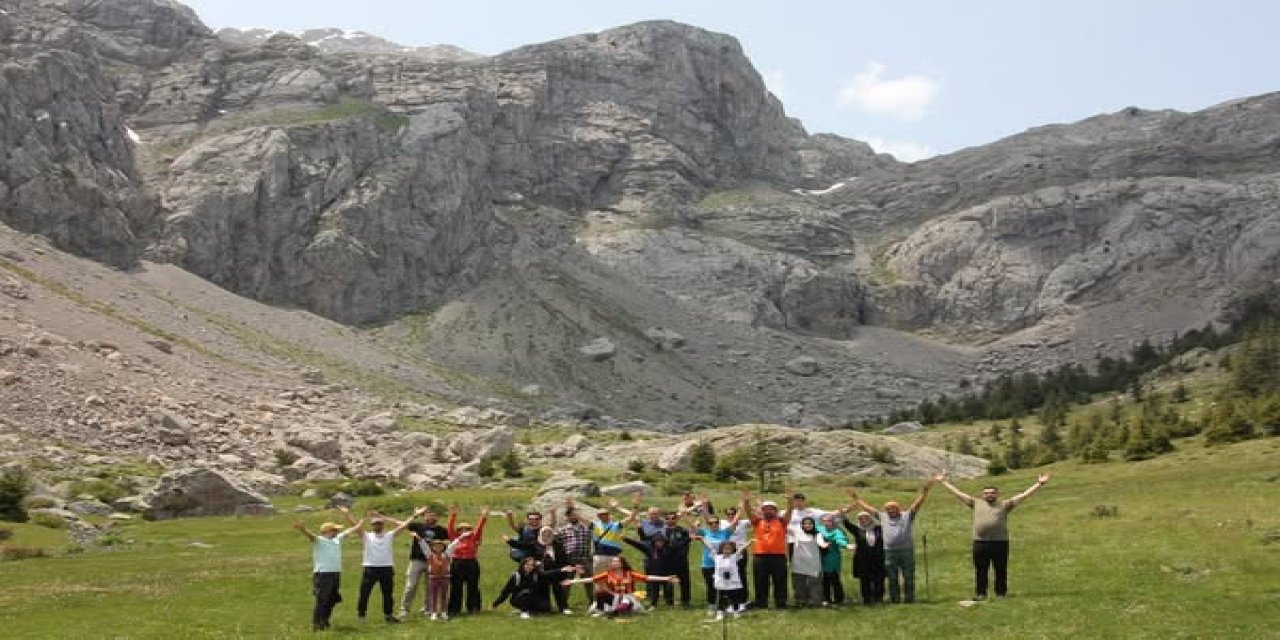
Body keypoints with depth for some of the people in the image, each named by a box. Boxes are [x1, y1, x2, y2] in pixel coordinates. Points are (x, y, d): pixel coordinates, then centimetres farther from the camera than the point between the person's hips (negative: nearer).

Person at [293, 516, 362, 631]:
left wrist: (362, 522, 30)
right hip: (323, 574, -8)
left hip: (336, 574, 8)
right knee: (322, 600, -8)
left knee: (332, 600, 14)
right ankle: (316, 624, -2)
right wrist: (302, 529, -49)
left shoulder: (338, 539, 14)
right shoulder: (319, 541, -8)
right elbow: (310, 536, -28)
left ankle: (324, 621, 27)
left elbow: (350, 531, 25)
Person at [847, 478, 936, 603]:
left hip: (906, 551, -2)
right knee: (892, 579, 6)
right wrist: (856, 498, 24)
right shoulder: (883, 517, 14)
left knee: (909, 578, 2)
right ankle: (895, 600, 12)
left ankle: (909, 600, 8)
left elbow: (918, 503, 4)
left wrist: (925, 491, -6)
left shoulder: (907, 515, 9)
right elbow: (867, 507, 21)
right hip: (889, 552, 2)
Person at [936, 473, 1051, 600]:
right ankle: (980, 593, 13)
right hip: (980, 543, 1)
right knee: (980, 570, 5)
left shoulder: (1005, 505, 9)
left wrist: (1039, 484, 4)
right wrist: (944, 482, 20)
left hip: (1000, 542, -1)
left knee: (1001, 570, 4)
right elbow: (958, 493, 18)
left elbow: (1024, 495, 8)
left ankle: (1001, 593, 13)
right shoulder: (976, 503, 14)